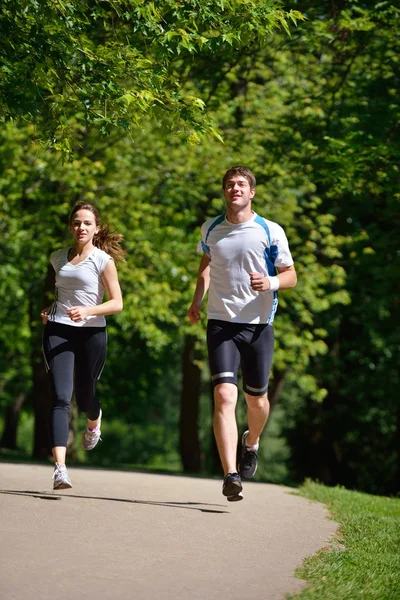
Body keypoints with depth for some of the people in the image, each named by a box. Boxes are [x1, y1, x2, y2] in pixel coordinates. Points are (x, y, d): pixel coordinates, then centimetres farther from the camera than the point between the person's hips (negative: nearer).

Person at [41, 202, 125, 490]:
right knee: (60, 398, -14)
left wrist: (87, 310, -22)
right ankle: (60, 467, -24)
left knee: (84, 396, 12)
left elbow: (117, 303, -7)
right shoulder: (58, 258, 10)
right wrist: (50, 310, 10)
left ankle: (94, 421, 52)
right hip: (58, 331, 2)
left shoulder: (103, 260, -4)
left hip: (92, 333, -2)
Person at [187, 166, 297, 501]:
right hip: (221, 324, 0)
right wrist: (197, 300, 15)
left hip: (259, 325, 0)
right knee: (224, 396, -16)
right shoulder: (210, 229, 8)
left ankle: (251, 443, 45)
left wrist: (271, 282, -18)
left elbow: (291, 276, 4)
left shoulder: (271, 232, -1)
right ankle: (231, 476, -22)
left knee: (256, 399, 9)